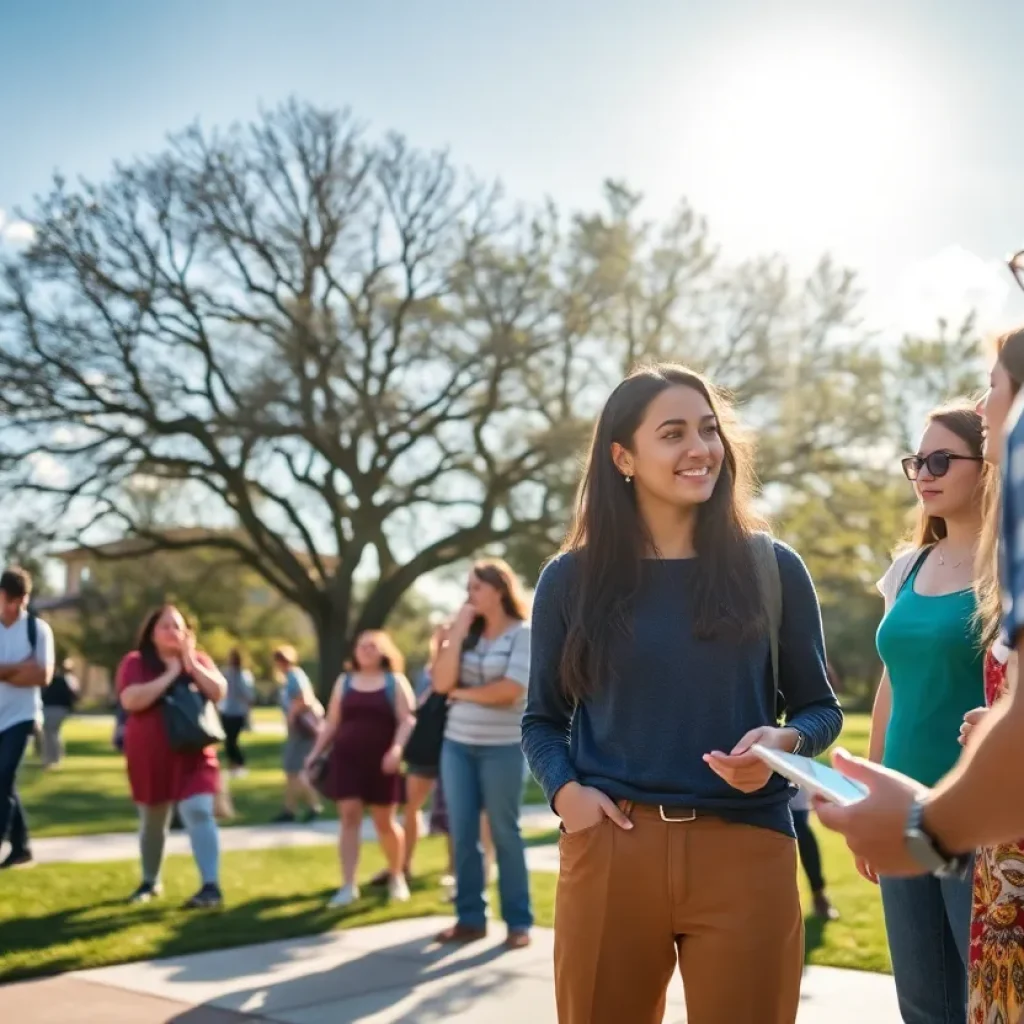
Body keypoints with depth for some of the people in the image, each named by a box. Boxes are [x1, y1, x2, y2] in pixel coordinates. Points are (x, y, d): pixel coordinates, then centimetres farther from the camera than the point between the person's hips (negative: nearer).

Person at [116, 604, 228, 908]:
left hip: (192, 753, 0)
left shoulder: (198, 659, 6)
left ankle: (211, 886, -19)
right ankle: (150, 882, 35)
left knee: (198, 813, -16)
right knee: (152, 822, 14)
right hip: (150, 755, 0)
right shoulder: (135, 662, -3)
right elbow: (131, 700, -20)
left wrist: (191, 663, -14)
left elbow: (219, 692, -7)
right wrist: (170, 674, -17)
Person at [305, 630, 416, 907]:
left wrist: (396, 749, -23)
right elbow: (332, 722, 15)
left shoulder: (395, 681, 2)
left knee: (385, 821, 4)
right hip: (346, 758, 2)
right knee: (349, 817, -6)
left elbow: (407, 720, -7)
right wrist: (315, 752, 8)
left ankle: (397, 877, 27)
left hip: (381, 761, -2)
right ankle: (348, 885, -5)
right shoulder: (344, 682, 13)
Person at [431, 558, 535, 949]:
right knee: (462, 834, 6)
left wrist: (463, 692, -4)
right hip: (457, 744, 5)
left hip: (503, 747, -5)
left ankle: (519, 922, 9)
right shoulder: (465, 632, 9)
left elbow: (510, 690, -17)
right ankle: (470, 917, 15)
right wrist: (458, 630, -6)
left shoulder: (523, 633, -5)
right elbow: (441, 682, -3)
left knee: (504, 833, 1)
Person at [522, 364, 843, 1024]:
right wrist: (564, 790, -8)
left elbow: (820, 707, 9)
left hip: (746, 849, 0)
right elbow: (543, 718, 11)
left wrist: (785, 742, -13)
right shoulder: (572, 578, 4)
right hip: (609, 849, 0)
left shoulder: (772, 567, 4)